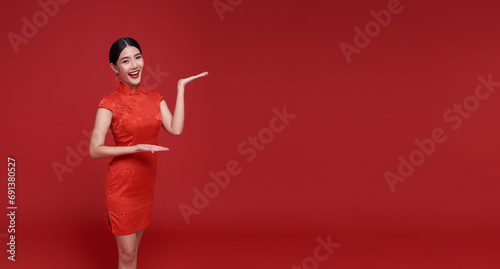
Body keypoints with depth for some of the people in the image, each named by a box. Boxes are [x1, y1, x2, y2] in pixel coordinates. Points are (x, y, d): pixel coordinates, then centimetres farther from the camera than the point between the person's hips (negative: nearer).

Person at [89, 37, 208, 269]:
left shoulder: (154, 98, 4)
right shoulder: (110, 103, -12)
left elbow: (175, 129, -12)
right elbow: (95, 150, -16)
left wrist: (181, 88, -7)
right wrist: (136, 148, -24)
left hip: (146, 182, 5)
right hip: (121, 183, -5)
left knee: (134, 246, 19)